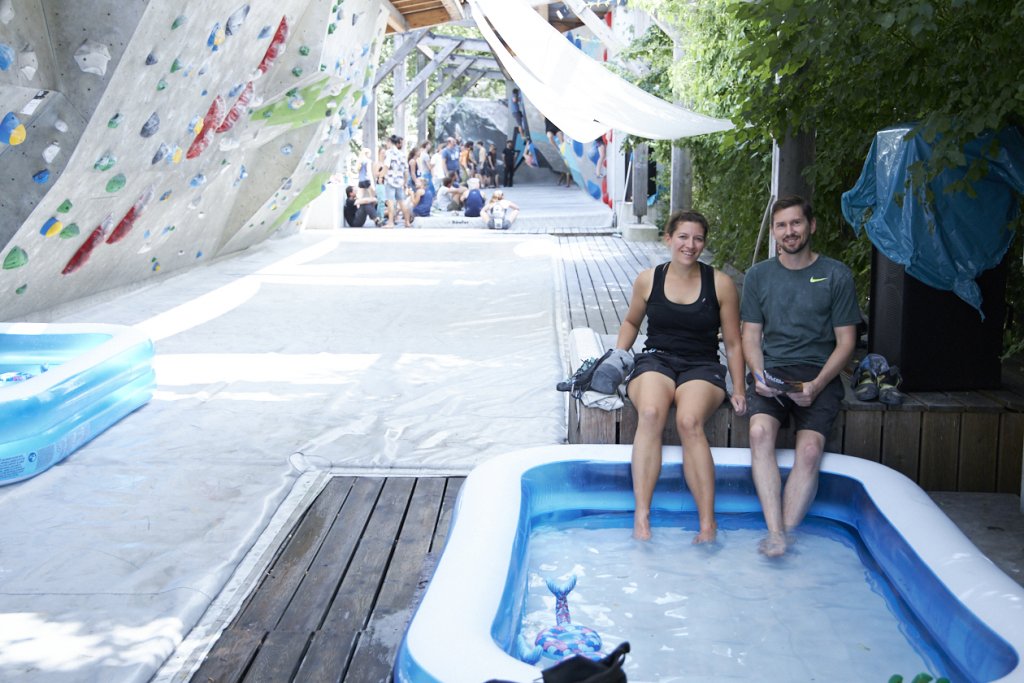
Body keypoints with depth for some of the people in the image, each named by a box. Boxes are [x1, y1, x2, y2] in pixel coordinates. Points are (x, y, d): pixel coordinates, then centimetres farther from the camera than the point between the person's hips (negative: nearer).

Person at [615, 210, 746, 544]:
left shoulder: (720, 284, 4)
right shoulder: (648, 280, 8)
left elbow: (733, 343, 9)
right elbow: (631, 322, 26)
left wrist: (738, 390, 1)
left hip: (702, 366, -1)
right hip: (655, 360, 1)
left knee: (689, 422, -34)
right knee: (650, 413, -35)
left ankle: (708, 525, -30)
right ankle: (641, 517, -34)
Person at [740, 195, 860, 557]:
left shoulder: (836, 275, 5)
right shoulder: (758, 275, 12)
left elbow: (845, 341, 3)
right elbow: (751, 335, 11)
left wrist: (817, 385, -12)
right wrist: (758, 375, -10)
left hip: (819, 374, -1)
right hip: (771, 369, 1)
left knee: (810, 448, -26)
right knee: (760, 431, -29)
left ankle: (785, 532, -20)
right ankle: (775, 533, -29)